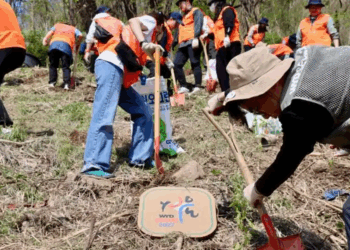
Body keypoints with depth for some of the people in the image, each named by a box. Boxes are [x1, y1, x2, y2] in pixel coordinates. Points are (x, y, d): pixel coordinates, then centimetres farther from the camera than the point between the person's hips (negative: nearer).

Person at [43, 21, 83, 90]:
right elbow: (80, 35, 14)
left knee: (53, 65, 10)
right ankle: (66, 84, -12)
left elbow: (50, 32, 16)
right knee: (66, 67, 1)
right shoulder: (73, 29, 33)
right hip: (66, 45, -1)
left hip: (54, 44, 1)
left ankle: (52, 83, 0)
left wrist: (45, 39, 7)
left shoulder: (57, 25, 36)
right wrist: (77, 45, 25)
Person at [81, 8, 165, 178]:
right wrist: (144, 43, -25)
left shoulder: (148, 35, 36)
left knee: (143, 113, 8)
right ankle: (93, 165, -20)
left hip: (120, 75, 9)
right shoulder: (151, 21, 13)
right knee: (104, 116, -17)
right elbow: (133, 22, -11)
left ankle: (139, 158, 10)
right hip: (111, 66, -9)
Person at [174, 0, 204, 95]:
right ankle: (184, 86, -1)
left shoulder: (196, 11, 8)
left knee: (195, 63, -12)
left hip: (193, 42, -8)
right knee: (176, 64, -2)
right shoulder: (184, 17, 34)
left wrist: (196, 37, -22)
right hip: (183, 44, 8)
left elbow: (198, 24, -9)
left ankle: (197, 86, -12)